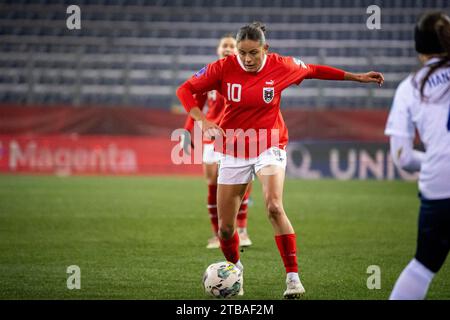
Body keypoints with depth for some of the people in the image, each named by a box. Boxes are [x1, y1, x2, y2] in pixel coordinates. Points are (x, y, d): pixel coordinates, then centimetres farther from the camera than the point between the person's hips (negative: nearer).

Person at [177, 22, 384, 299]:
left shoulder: (281, 66, -9)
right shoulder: (224, 68, -11)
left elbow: (313, 70, 10)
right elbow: (185, 90, -5)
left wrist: (355, 77, 14)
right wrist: (202, 120, -21)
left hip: (269, 148, -1)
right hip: (233, 151, 2)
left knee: (274, 207, -28)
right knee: (225, 228, 4)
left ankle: (293, 276, -22)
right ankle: (235, 268, 36)